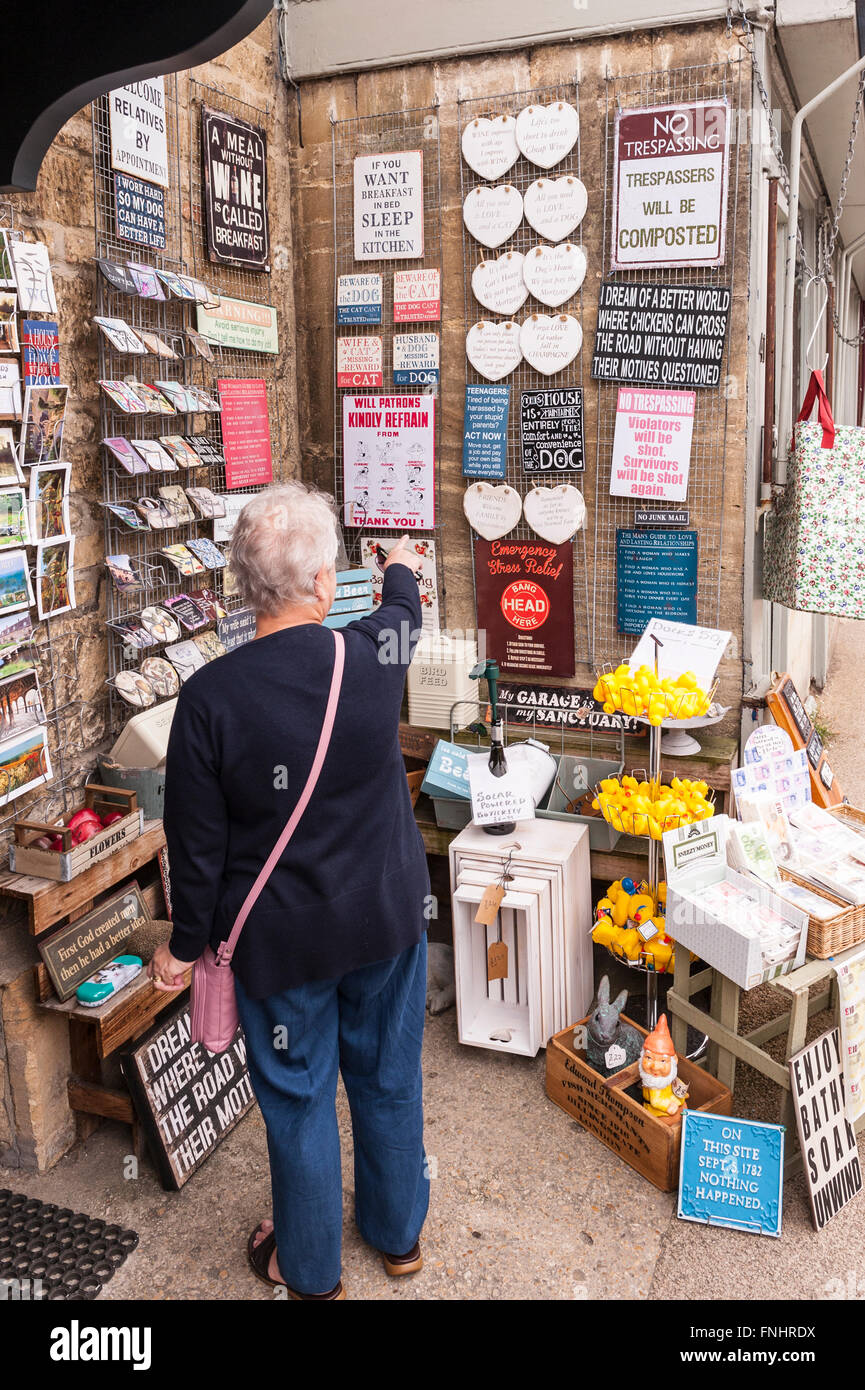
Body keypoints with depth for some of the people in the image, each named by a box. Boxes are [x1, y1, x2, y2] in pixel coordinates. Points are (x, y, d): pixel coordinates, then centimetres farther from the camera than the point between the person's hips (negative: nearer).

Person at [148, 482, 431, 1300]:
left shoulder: (210, 697, -22)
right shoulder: (373, 654, -16)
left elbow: (198, 843, -13)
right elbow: (402, 616, 11)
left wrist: (186, 944, 3)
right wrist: (400, 568, 34)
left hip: (281, 939, -2)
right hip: (387, 917, 3)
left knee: (298, 1095, 18)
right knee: (389, 1076, 23)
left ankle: (309, 1270, 40)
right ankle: (397, 1233, 46)